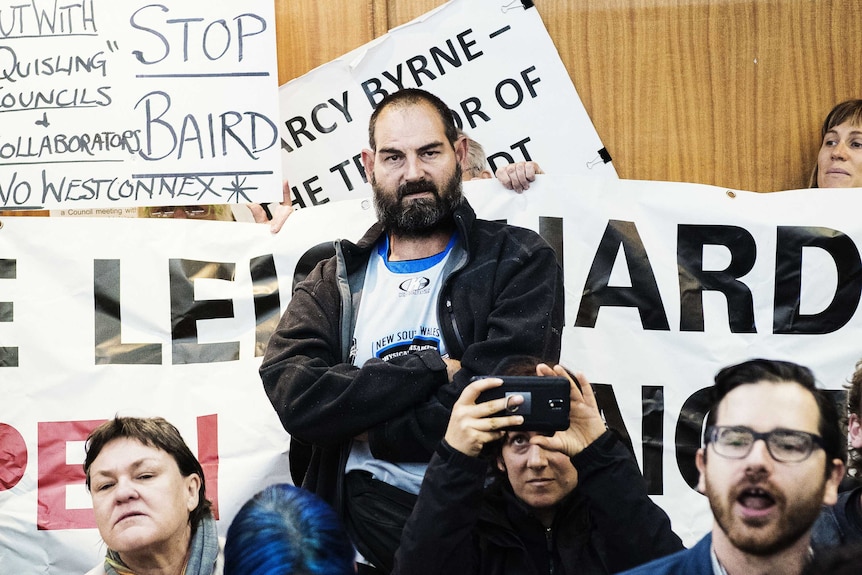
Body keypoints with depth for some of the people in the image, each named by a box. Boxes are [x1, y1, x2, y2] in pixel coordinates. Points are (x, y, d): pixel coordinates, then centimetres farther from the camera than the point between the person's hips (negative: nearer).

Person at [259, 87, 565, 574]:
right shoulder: (334, 283, 16)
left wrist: (363, 427, 1)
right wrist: (432, 369, -8)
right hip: (363, 521, 2)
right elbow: (290, 396, -2)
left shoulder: (522, 263, 7)